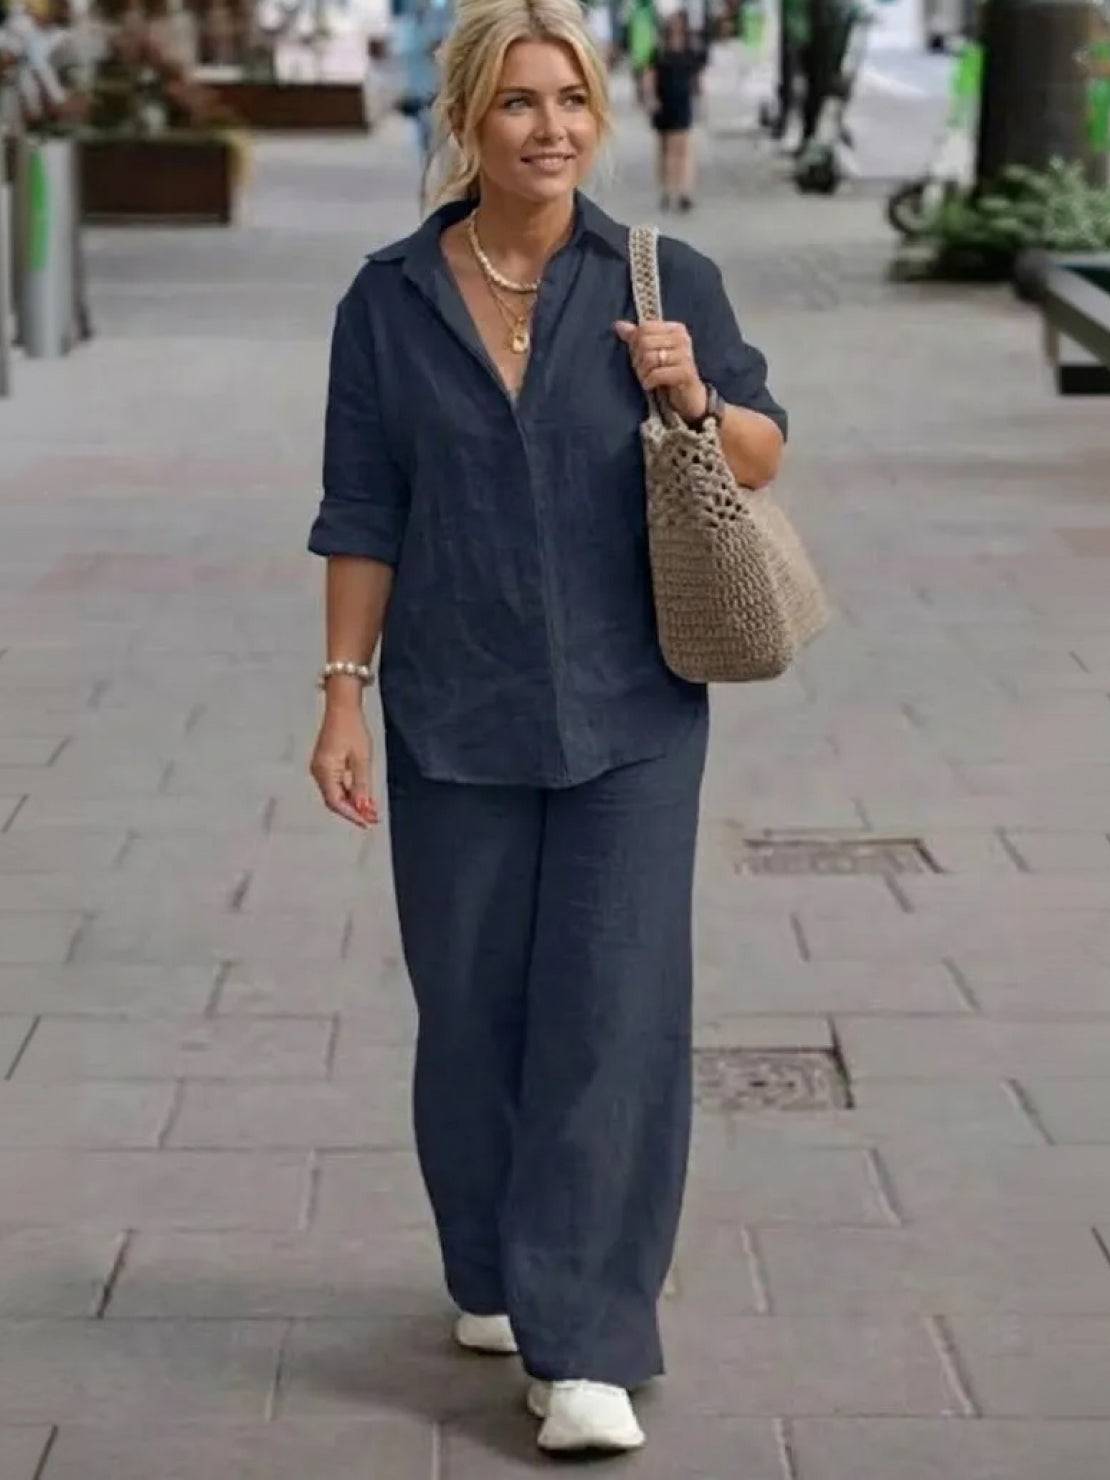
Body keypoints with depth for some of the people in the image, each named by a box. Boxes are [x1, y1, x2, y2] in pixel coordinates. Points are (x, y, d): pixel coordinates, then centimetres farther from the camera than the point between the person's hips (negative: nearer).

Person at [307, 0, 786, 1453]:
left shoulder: (667, 282, -2)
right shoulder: (390, 300, 0)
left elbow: (764, 456, 6)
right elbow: (363, 514, 2)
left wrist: (696, 400, -15)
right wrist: (344, 696, -2)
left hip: (630, 710, -1)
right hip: (456, 719, 1)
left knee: (613, 1010, -6)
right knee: (472, 1007, 10)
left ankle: (587, 1350, -4)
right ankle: (496, 1277, 31)